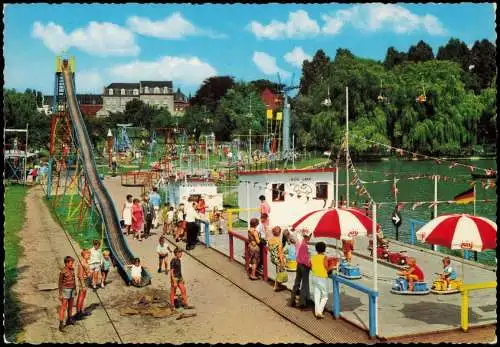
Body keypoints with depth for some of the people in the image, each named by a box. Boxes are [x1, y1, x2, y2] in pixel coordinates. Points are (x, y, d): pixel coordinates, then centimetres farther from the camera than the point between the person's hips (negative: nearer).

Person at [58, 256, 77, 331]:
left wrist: (75, 289, 19)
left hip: (72, 290, 7)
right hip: (65, 290, -7)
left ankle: (69, 320, 33)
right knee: (63, 307, -8)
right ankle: (61, 324, -7)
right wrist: (60, 294, -13)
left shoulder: (72, 270, 3)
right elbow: (60, 283, -13)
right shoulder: (63, 272, -18)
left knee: (70, 305, 17)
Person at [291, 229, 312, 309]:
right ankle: (302, 303, 5)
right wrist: (309, 265, -10)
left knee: (297, 283, 16)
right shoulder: (304, 245, -22)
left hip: (298, 264, 8)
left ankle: (293, 301, 22)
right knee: (304, 284, 1)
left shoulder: (299, 242, 3)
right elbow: (306, 257, -22)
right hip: (304, 266, -8)